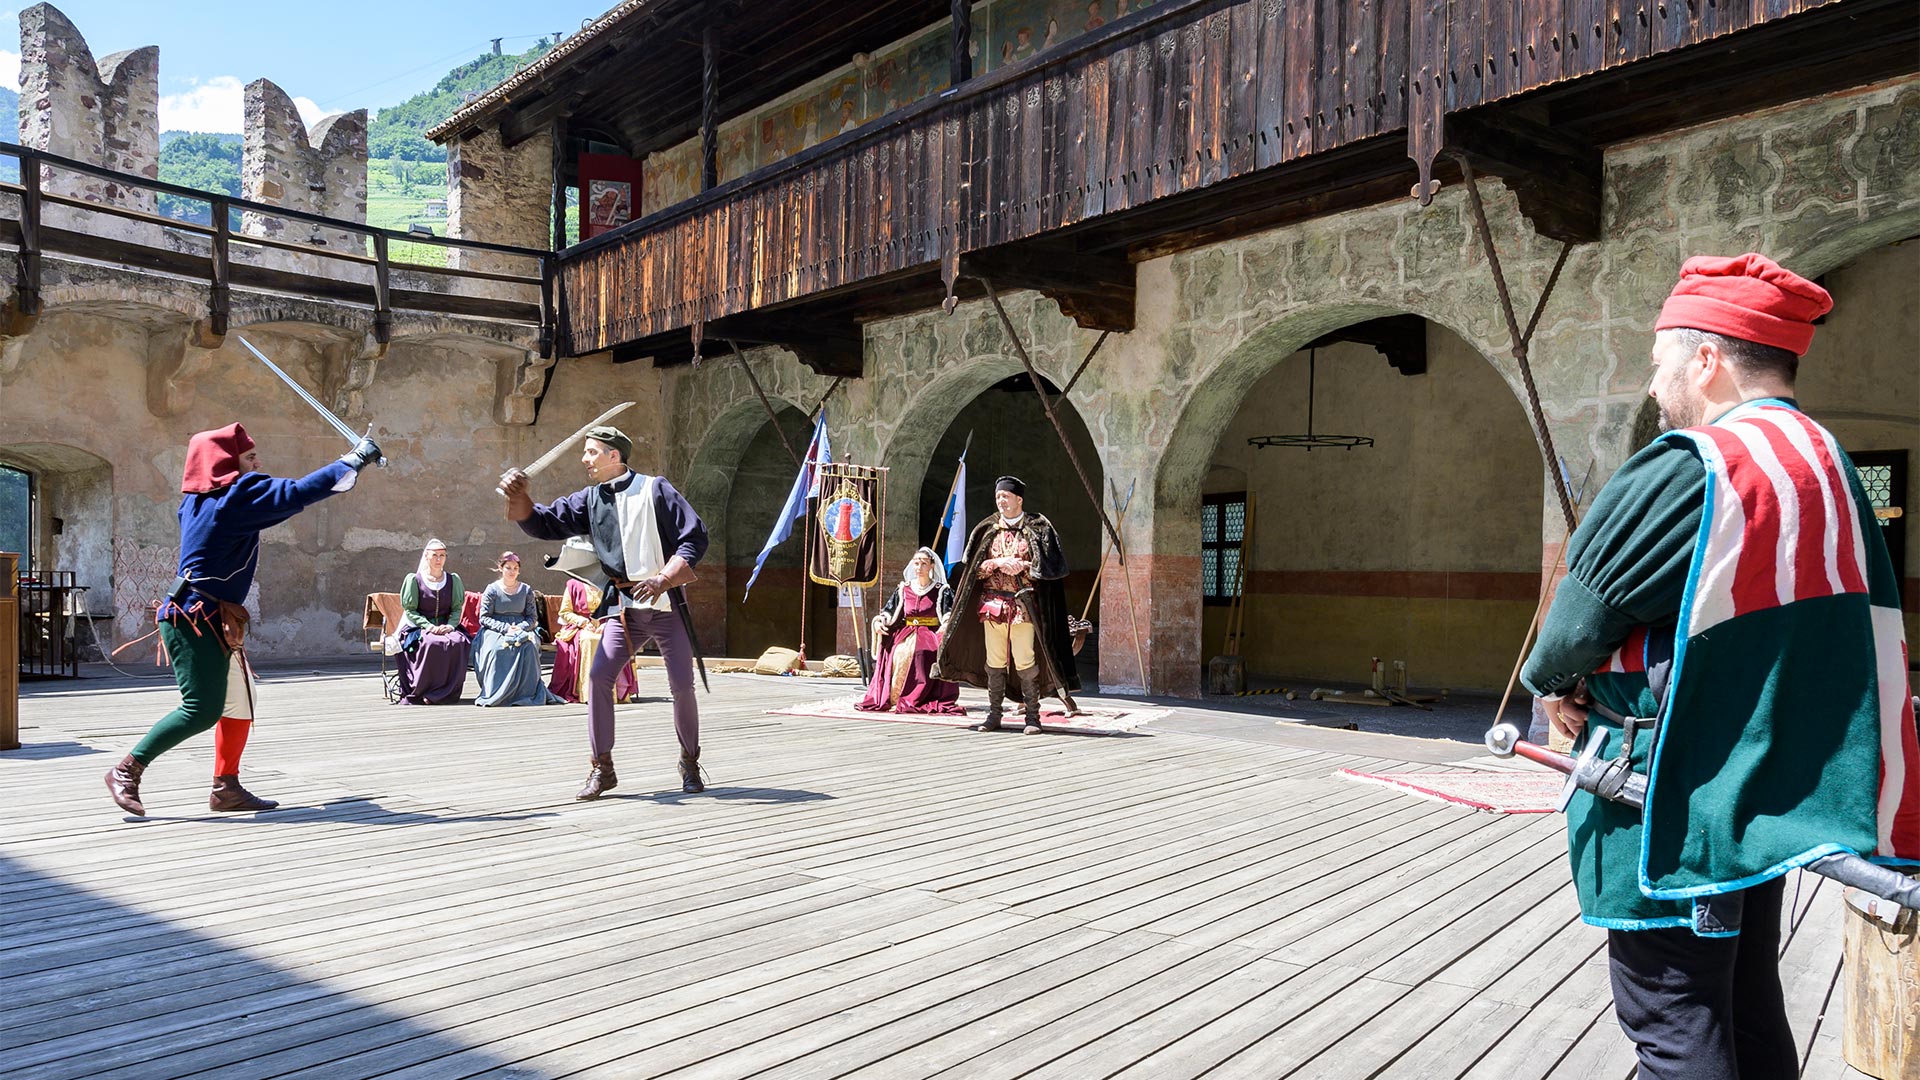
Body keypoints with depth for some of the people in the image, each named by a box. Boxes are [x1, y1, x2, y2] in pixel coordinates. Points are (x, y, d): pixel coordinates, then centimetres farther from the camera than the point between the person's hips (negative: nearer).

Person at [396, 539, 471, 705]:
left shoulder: (453, 579, 12)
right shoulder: (414, 579, 4)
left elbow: (457, 608, 10)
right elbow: (409, 610, 0)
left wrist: (450, 625, -11)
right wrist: (429, 626, -15)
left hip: (446, 627, 2)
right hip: (420, 627, -2)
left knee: (459, 642, -32)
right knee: (431, 643, -37)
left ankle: (446, 694, -26)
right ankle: (418, 694, -25)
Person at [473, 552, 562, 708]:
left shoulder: (526, 590, 11)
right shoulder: (492, 589, 3)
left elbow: (533, 617, 9)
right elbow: (484, 618, -2)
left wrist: (521, 628, -12)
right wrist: (505, 628, -15)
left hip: (522, 629, 2)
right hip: (495, 630, -2)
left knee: (529, 646, -33)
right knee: (497, 648, -36)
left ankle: (526, 691, -25)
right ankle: (495, 693, -27)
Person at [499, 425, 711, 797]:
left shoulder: (654, 490, -6)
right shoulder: (589, 500, 9)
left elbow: (695, 536, -9)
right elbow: (544, 523, 10)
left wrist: (663, 578, -19)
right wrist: (519, 496, -9)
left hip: (665, 603, -4)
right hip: (623, 606, 4)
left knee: (682, 685, -3)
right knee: (598, 677, -10)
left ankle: (690, 763, 18)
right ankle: (602, 768, 2)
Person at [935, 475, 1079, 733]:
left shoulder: (1037, 528, 3)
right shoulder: (988, 530, 13)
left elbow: (1049, 565, -2)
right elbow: (976, 568, 9)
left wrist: (1022, 566, -15)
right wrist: (998, 562, -8)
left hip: (1023, 604, -3)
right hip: (993, 603, 4)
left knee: (1025, 660, -7)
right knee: (994, 661, 5)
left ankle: (1032, 716, 1)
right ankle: (994, 714, 12)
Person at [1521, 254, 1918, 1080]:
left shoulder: (1681, 474, -19)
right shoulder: (1830, 468, 8)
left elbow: (1580, 620, -16)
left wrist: (1555, 683, 7)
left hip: (1674, 806, -9)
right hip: (1775, 796, 9)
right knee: (1751, 1014, 20)